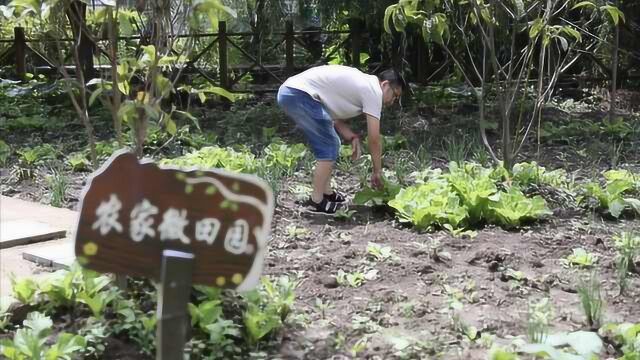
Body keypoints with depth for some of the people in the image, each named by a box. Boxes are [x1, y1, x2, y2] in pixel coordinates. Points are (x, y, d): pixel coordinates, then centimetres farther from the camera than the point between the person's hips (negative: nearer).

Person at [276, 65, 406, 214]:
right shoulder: (373, 90, -7)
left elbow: (336, 117, 21)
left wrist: (352, 138, 5)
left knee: (329, 145, 18)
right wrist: (377, 171, 5)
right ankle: (317, 200, 1)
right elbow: (374, 138, -6)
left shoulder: (361, 83, 22)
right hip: (300, 94, -10)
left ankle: (326, 192, 25)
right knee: (329, 148, -5)